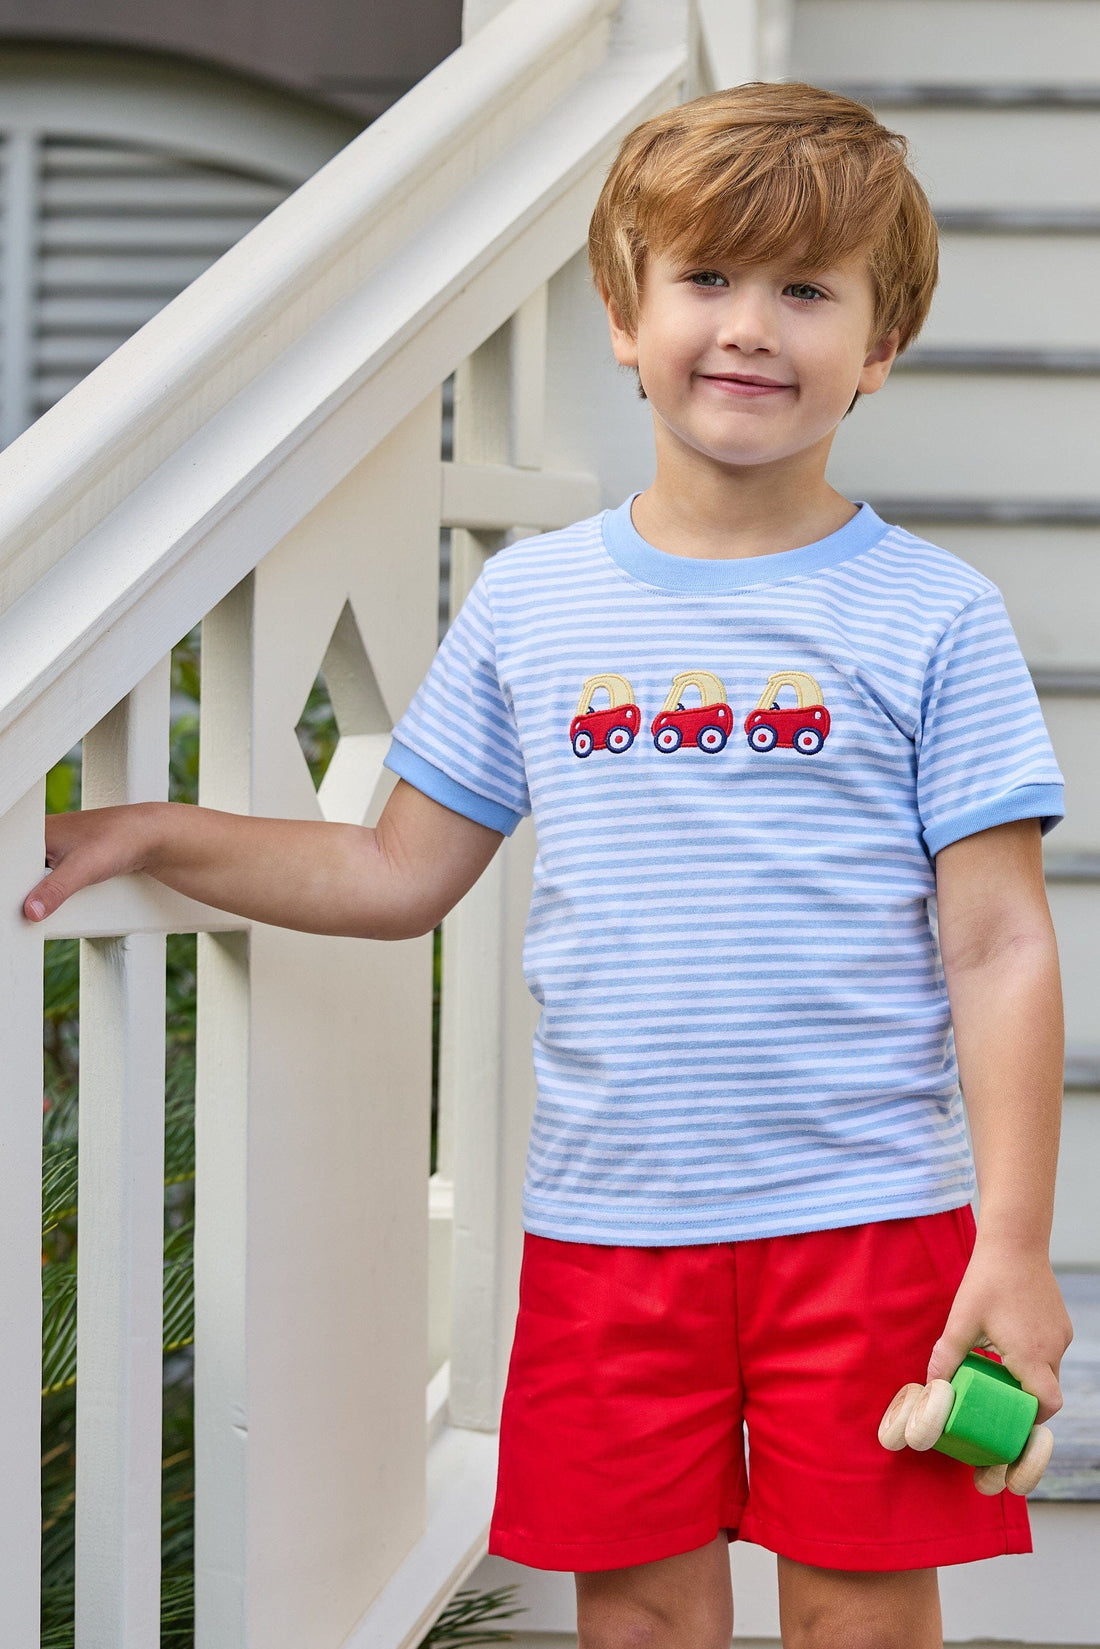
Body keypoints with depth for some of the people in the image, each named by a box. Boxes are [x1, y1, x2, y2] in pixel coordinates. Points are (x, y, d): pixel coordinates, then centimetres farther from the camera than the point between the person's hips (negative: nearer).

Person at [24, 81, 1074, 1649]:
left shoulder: (930, 616, -3)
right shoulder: (530, 604, 6)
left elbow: (997, 948, -3)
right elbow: (400, 876, 14)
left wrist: (1016, 1244, -8)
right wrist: (152, 836, 7)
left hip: (866, 1221, -2)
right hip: (607, 1224, 3)